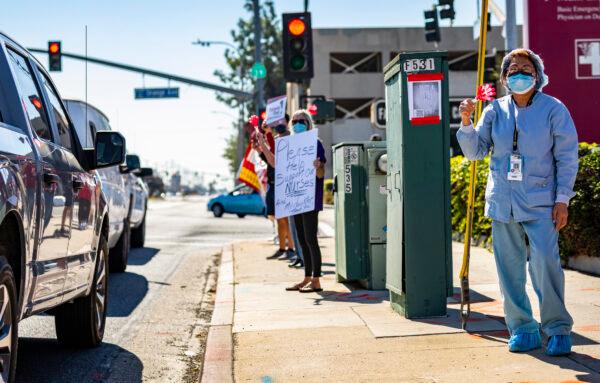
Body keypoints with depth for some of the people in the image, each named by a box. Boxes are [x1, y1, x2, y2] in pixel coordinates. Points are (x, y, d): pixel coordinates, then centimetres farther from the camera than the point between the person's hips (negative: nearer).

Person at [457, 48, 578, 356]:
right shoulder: (495, 110, 8)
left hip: (540, 202, -3)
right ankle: (522, 329, 17)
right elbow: (475, 151, 8)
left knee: (545, 263, -13)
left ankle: (558, 329, 2)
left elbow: (566, 157, 0)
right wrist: (467, 122, -8)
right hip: (502, 202, 4)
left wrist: (562, 199, -6)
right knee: (509, 269, 5)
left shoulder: (553, 109, 0)